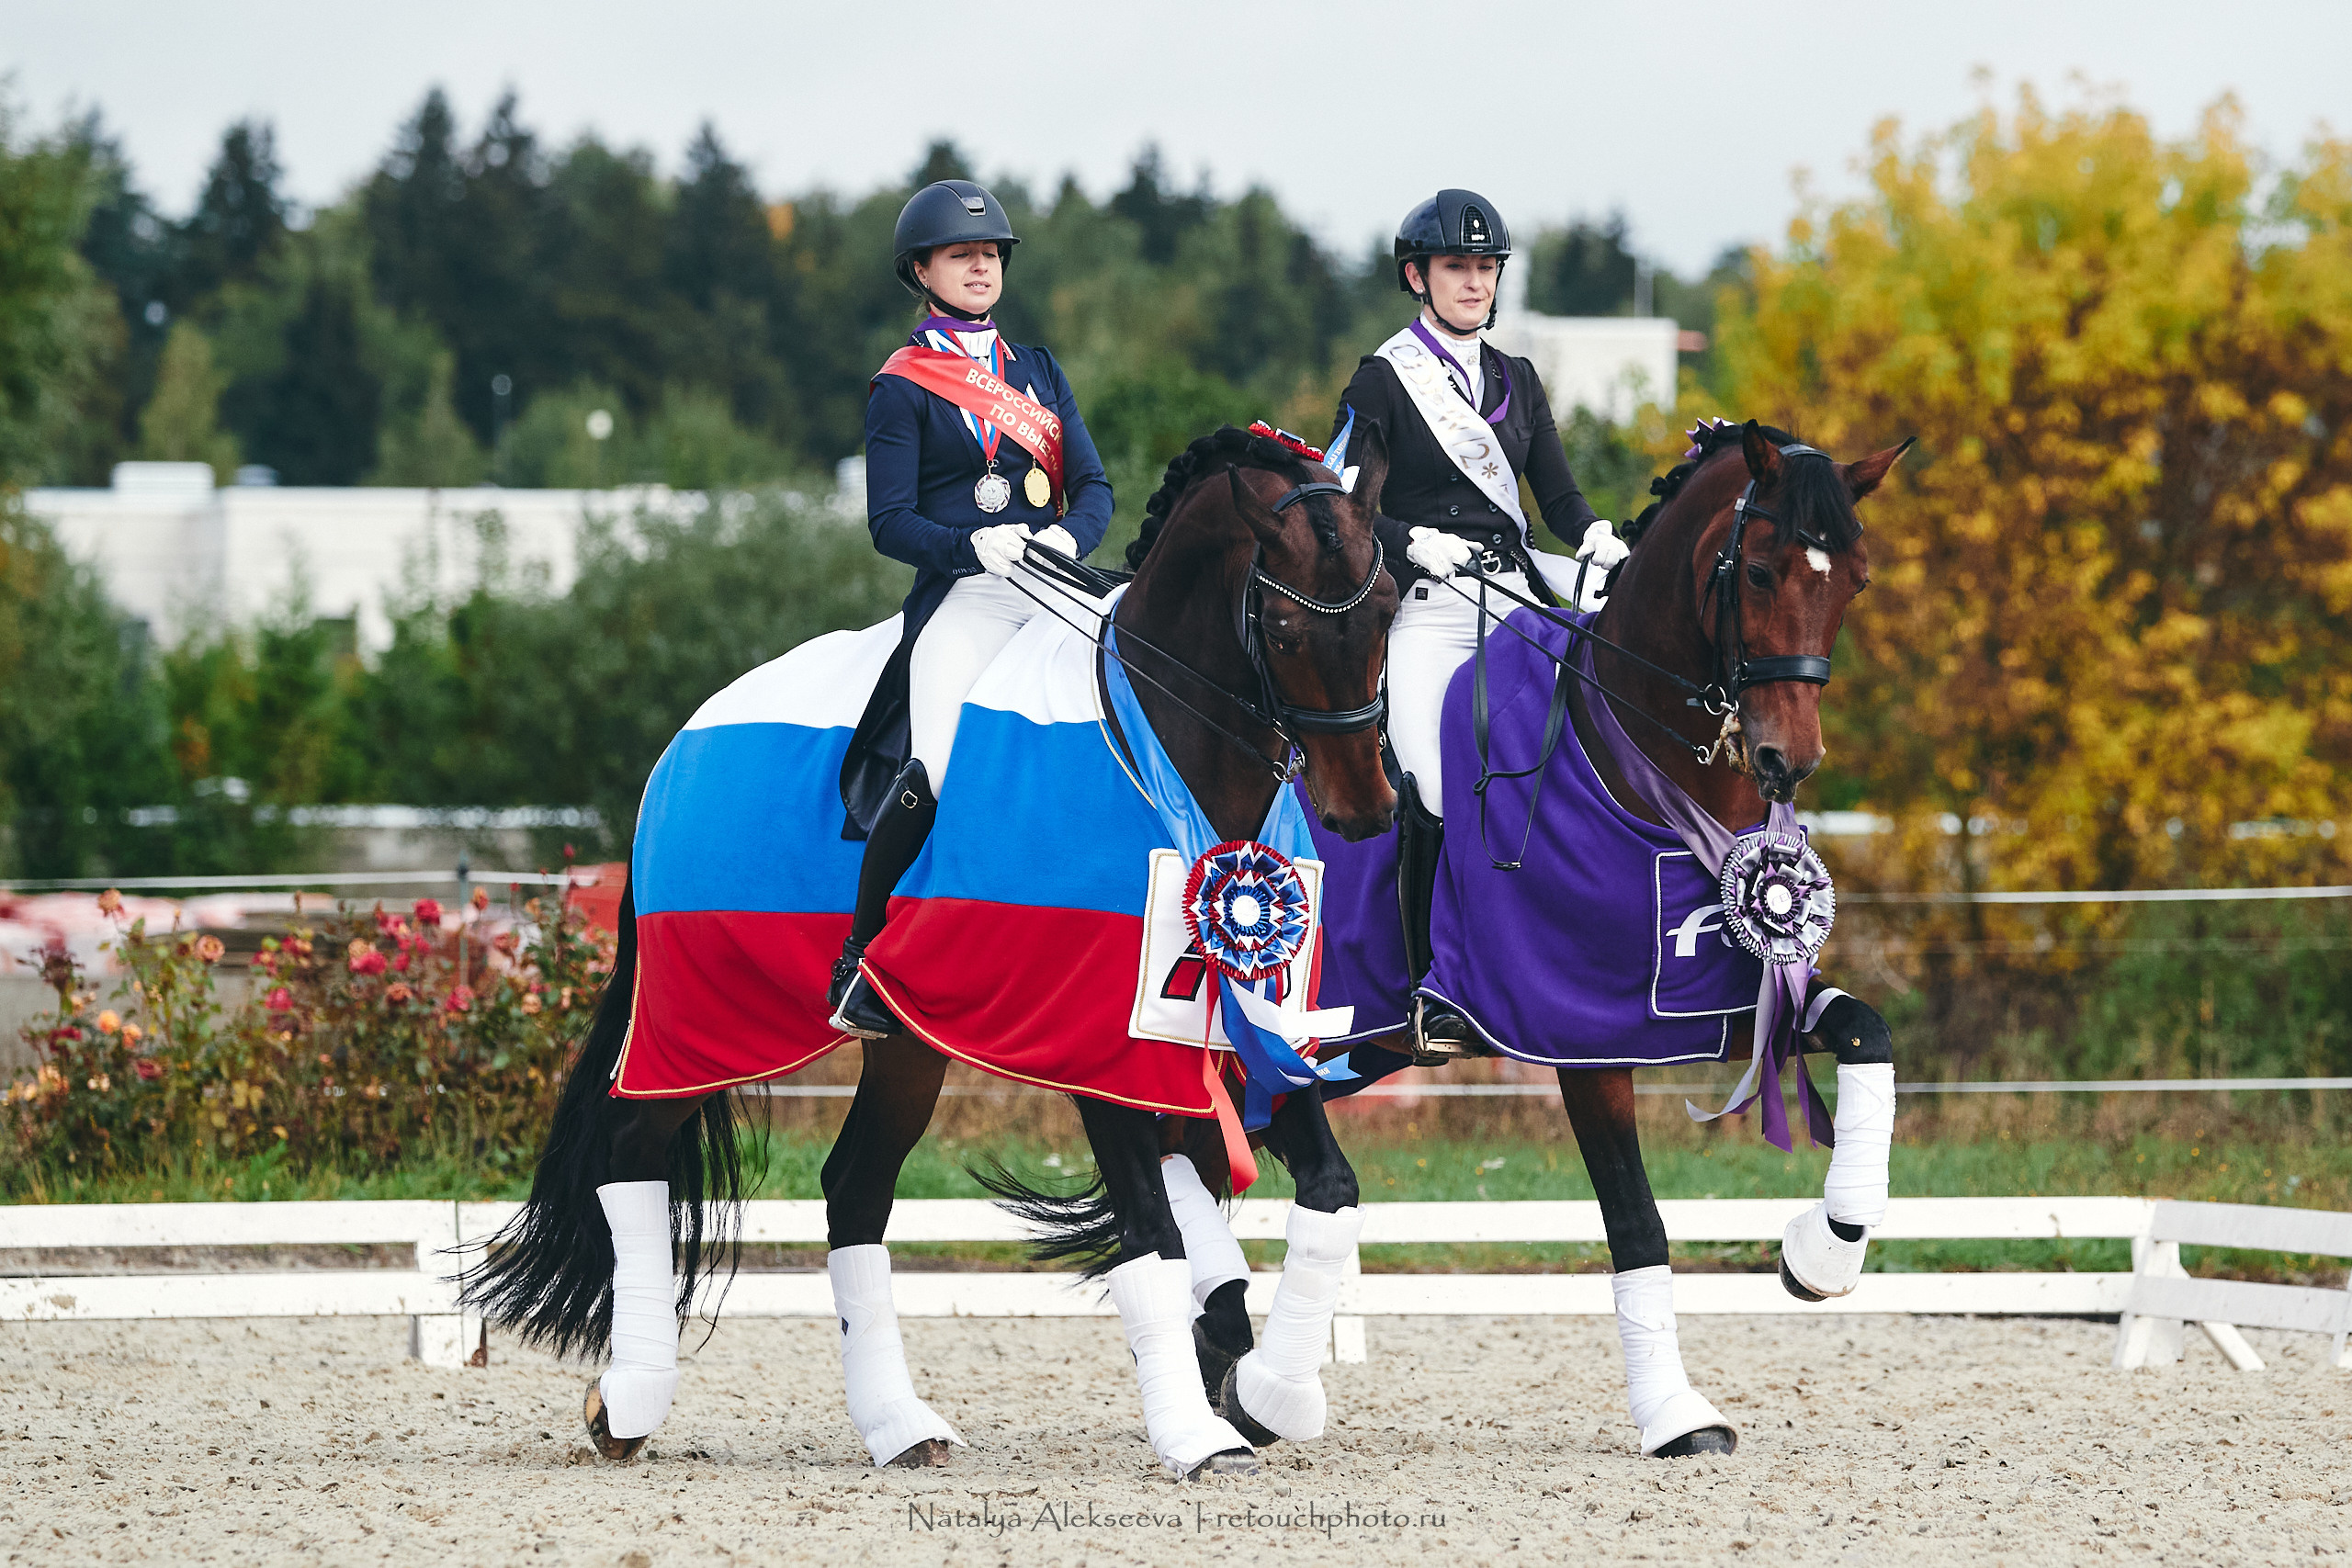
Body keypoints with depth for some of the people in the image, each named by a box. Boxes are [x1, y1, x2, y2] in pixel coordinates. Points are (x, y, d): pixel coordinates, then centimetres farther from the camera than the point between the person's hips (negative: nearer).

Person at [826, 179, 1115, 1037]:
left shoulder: (1037, 371, 22)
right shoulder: (902, 389, 8)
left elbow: (1094, 486, 13)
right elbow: (891, 523, -1)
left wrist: (1068, 536, -10)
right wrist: (975, 546, -20)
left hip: (1055, 585, 5)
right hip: (962, 599, -5)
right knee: (932, 772, -25)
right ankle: (858, 958, -11)